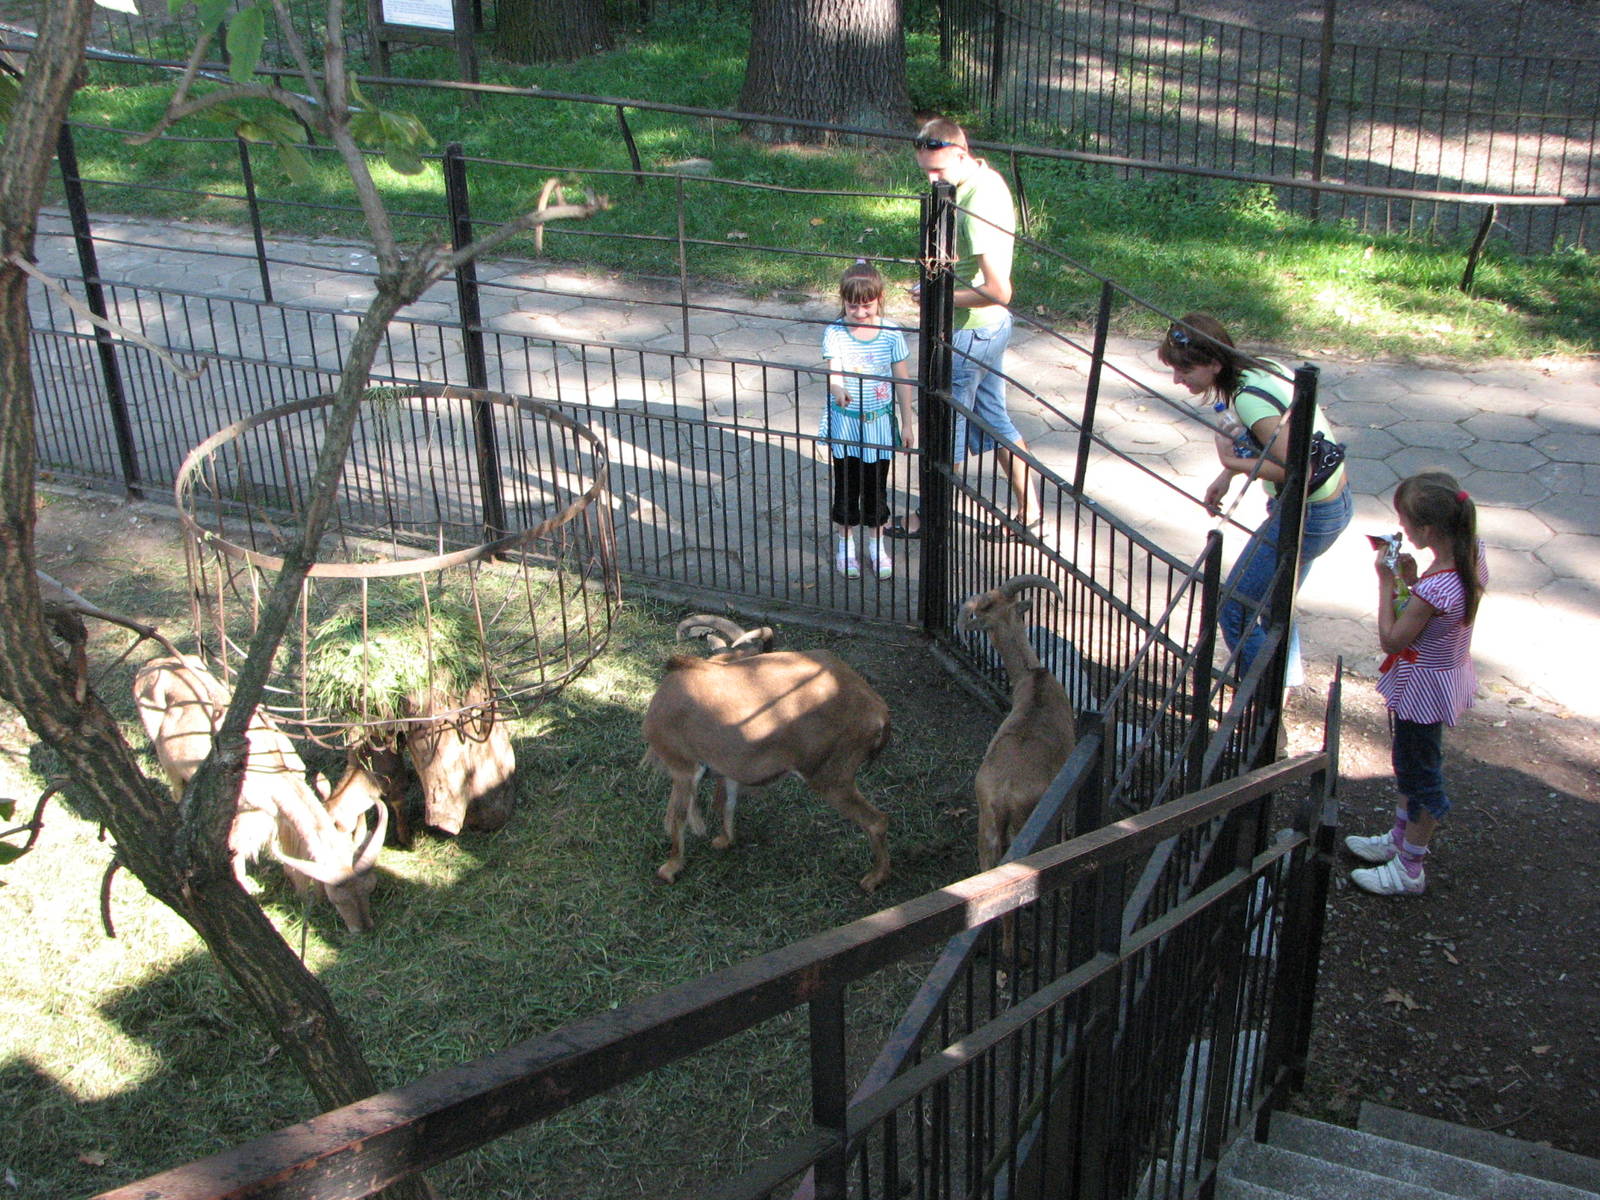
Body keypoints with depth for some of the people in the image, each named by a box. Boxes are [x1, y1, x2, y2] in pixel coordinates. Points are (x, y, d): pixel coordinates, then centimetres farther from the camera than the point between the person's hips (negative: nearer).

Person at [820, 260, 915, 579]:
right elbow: (833, 370, -24)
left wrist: (908, 423, 2)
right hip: (844, 423, -1)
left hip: (879, 422, 1)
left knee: (876, 485, 11)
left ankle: (877, 545, 29)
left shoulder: (891, 333, -7)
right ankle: (846, 544, 28)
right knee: (846, 485, 10)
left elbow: (902, 379, 0)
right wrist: (838, 391, -48)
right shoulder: (834, 333, -11)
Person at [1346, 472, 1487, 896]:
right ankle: (1399, 840, 46)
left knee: (1420, 775, 9)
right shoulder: (1473, 557, -9)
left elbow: (1391, 639, -24)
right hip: (1448, 674, 9)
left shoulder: (1434, 589, -36)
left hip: (1423, 687, -9)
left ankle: (1409, 869, 27)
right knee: (1411, 764, 27)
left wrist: (1387, 582, -19)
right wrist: (1411, 580, -7)